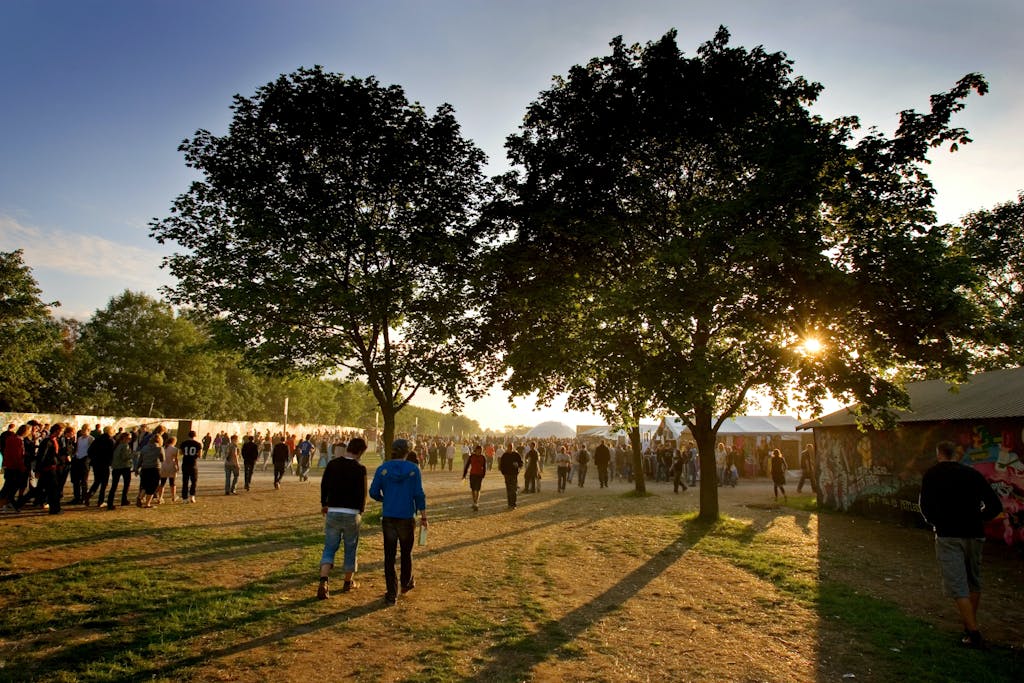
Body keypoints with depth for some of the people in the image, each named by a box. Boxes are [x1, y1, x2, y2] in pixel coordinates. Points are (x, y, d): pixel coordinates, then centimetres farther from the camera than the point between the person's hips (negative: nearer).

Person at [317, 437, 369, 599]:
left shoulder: (332, 464, 0)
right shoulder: (360, 469, -12)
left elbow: (324, 485, 7)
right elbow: (363, 493, -9)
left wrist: (324, 504, 21)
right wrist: (361, 511, 8)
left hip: (333, 512, 3)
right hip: (352, 513, -3)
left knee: (329, 548, 8)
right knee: (350, 549, 14)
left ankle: (323, 582, -8)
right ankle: (348, 582, 26)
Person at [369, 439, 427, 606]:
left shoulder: (382, 469, -4)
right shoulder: (413, 469, -7)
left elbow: (373, 493, -3)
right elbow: (419, 494, -8)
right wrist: (423, 516, 0)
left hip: (388, 517, 0)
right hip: (407, 517, 0)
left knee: (389, 556, 6)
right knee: (406, 552, 19)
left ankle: (392, 594, 6)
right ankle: (406, 584, 38)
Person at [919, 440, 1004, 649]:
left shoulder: (932, 474, -1)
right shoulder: (972, 473, 6)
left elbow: (925, 506, -6)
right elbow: (996, 506, 5)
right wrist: (976, 520, 18)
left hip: (948, 535, -4)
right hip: (974, 534, 4)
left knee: (957, 585, -2)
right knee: (974, 582, 20)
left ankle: (974, 633, -8)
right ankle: (971, 625, 31)